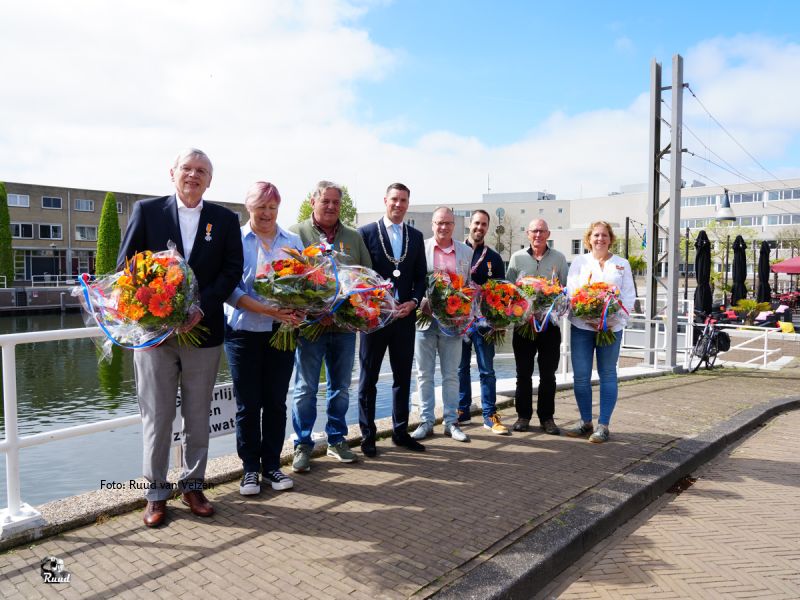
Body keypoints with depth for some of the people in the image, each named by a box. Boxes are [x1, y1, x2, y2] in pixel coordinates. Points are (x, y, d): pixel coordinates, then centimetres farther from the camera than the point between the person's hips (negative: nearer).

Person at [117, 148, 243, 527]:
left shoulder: (225, 220, 6)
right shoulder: (146, 211, 4)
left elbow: (232, 270, -1)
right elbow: (125, 264, 1)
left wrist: (201, 308, -15)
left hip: (203, 330, 1)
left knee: (198, 417, 11)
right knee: (156, 416, 6)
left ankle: (192, 486, 26)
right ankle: (156, 493, 20)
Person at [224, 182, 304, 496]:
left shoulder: (293, 241, 9)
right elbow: (230, 289, -10)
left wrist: (298, 310, -12)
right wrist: (268, 310, -21)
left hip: (282, 331, 3)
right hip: (245, 331, -2)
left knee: (276, 401, 9)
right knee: (248, 404, 5)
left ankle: (272, 464, 23)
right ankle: (250, 467, 20)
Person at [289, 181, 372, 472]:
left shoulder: (353, 237, 12)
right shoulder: (296, 233, -1)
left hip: (345, 325, 4)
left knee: (341, 386, 13)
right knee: (305, 388, 4)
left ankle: (337, 440, 27)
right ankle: (303, 445, 17)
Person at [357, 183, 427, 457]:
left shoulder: (416, 236, 10)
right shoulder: (366, 232, -3)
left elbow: (421, 275, 11)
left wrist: (414, 301, -5)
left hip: (405, 315, 4)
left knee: (403, 377, 12)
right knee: (368, 378, 6)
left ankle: (401, 431, 25)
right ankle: (368, 435, 17)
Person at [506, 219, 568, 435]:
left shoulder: (559, 258, 6)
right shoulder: (517, 257, 6)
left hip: (550, 322, 0)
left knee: (548, 374, 6)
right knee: (523, 373, 5)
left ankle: (547, 417, 17)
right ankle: (523, 416, 17)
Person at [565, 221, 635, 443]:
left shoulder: (622, 264, 10)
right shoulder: (579, 261, 10)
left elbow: (629, 295, 6)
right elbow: (570, 290, 2)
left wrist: (617, 314, -12)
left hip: (611, 327, 0)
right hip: (581, 326, 0)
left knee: (607, 375, 4)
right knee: (581, 376, 1)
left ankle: (603, 425, 9)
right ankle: (586, 423, 14)